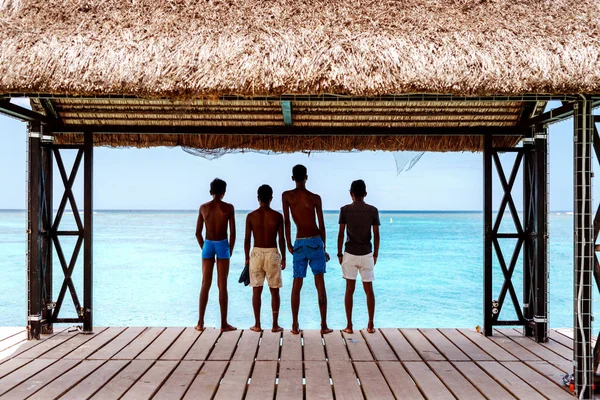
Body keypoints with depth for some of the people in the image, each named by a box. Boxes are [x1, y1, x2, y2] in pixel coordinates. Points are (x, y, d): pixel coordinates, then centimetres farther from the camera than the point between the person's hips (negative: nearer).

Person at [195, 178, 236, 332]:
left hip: (208, 245, 3)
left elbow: (198, 233, 4)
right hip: (222, 245, -2)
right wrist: (230, 250, 6)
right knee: (222, 285, 2)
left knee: (205, 284, 10)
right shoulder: (228, 208, -5)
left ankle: (200, 323, 12)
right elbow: (232, 233, -6)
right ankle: (224, 324, 6)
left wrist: (204, 248, 15)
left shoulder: (203, 207, 2)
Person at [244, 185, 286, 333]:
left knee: (257, 290, 9)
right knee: (274, 291, 7)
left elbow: (247, 239, -1)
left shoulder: (251, 216, -2)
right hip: (272, 253, -1)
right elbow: (281, 239, -3)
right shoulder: (277, 216, -5)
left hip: (256, 253, 1)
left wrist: (247, 258, 9)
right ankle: (275, 325, 10)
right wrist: (283, 258, 7)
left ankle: (257, 324, 12)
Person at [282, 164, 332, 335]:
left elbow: (286, 221, -5)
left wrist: (289, 244, 3)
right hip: (315, 242, -1)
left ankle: (295, 326, 9)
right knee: (320, 284, 2)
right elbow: (321, 226, 1)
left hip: (299, 244, 1)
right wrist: (324, 248, 11)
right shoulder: (315, 198, -1)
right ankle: (324, 325, 2)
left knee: (296, 285, 8)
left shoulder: (286, 196, 0)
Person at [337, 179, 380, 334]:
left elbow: (341, 234, -6)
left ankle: (349, 325, 7)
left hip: (350, 254, -1)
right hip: (366, 255, 1)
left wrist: (339, 253, 4)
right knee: (369, 290, 10)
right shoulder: (373, 210, -2)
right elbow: (376, 235, -1)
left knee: (350, 289, 6)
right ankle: (371, 325, 11)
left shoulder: (345, 210, -4)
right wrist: (375, 254, 9)